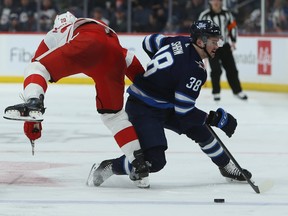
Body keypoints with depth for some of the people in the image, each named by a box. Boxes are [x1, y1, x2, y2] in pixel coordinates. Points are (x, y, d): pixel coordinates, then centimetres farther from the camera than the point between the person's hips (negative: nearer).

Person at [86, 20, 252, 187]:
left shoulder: (181, 42, -2)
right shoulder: (195, 70, -27)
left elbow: (149, 42, 15)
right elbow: (184, 112, -24)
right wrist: (213, 118, -15)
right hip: (142, 110, -11)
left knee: (200, 130, 12)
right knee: (154, 161, -21)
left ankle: (227, 167, 31)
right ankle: (107, 168, -4)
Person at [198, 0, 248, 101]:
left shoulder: (226, 13, 3)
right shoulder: (205, 15, -11)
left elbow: (232, 26, 13)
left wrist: (233, 41, 6)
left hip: (225, 46, 4)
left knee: (231, 69, 6)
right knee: (216, 70, -11)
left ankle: (237, 91, 15)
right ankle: (216, 92, 1)